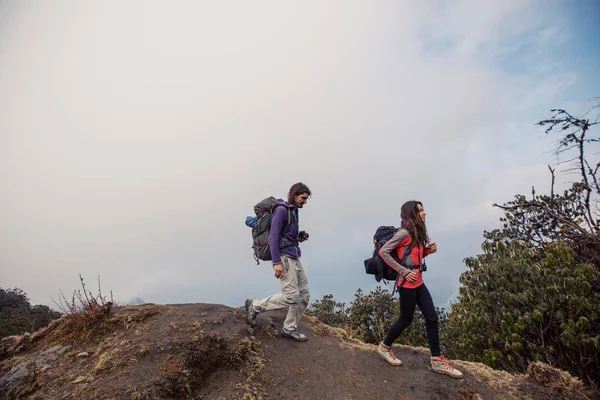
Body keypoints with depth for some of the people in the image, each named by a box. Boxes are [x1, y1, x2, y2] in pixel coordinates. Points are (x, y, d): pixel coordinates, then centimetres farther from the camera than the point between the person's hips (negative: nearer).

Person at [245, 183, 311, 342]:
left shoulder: (293, 212, 18)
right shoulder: (281, 210, -11)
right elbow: (273, 237, -18)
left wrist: (299, 237, 8)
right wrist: (276, 262, -23)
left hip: (293, 258, 9)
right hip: (283, 257, -9)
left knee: (304, 296, 5)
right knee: (291, 297, -11)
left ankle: (289, 328, 17)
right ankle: (254, 306, 5)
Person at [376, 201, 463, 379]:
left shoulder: (417, 233, 11)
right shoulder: (404, 232, -15)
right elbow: (383, 252, -18)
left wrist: (428, 250, 1)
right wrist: (404, 271, -19)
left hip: (418, 282, 9)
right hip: (407, 283, -9)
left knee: (432, 317, 7)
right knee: (406, 320, 4)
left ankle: (437, 361, 16)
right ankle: (385, 347, 27)